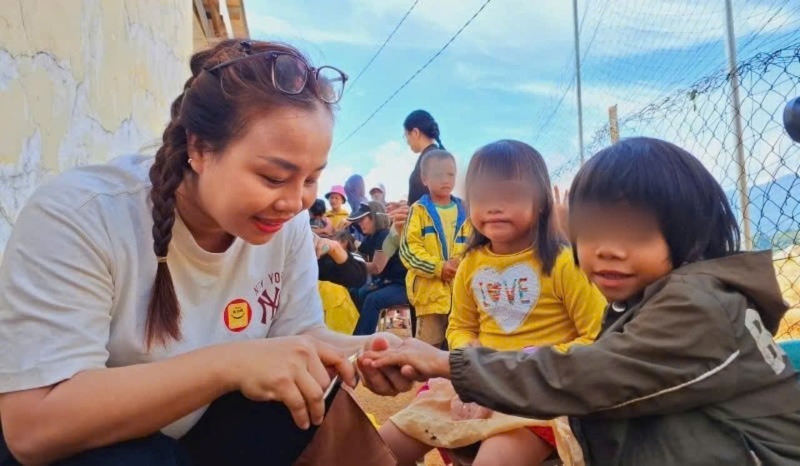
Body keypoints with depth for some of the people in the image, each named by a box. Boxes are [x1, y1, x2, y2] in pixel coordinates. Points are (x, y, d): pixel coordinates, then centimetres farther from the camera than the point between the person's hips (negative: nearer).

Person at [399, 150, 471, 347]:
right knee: (429, 345, 3)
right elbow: (408, 248, -8)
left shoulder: (464, 211, 9)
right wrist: (438, 267, -15)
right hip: (430, 288, -4)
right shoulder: (419, 210, -2)